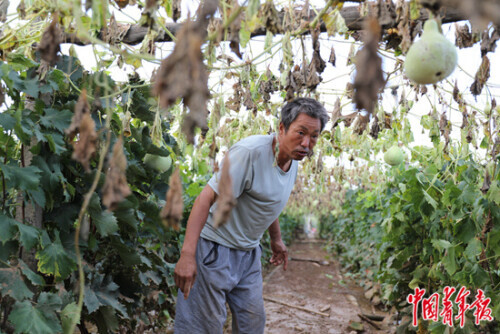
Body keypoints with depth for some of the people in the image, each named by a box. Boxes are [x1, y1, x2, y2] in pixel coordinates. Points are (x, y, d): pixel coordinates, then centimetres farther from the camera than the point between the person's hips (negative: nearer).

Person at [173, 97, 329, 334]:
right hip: (216, 249, -8)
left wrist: (276, 239, 29)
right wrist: (187, 254, -35)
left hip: (249, 252, 9)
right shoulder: (250, 152, -24)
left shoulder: (293, 161, 4)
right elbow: (206, 198, -29)